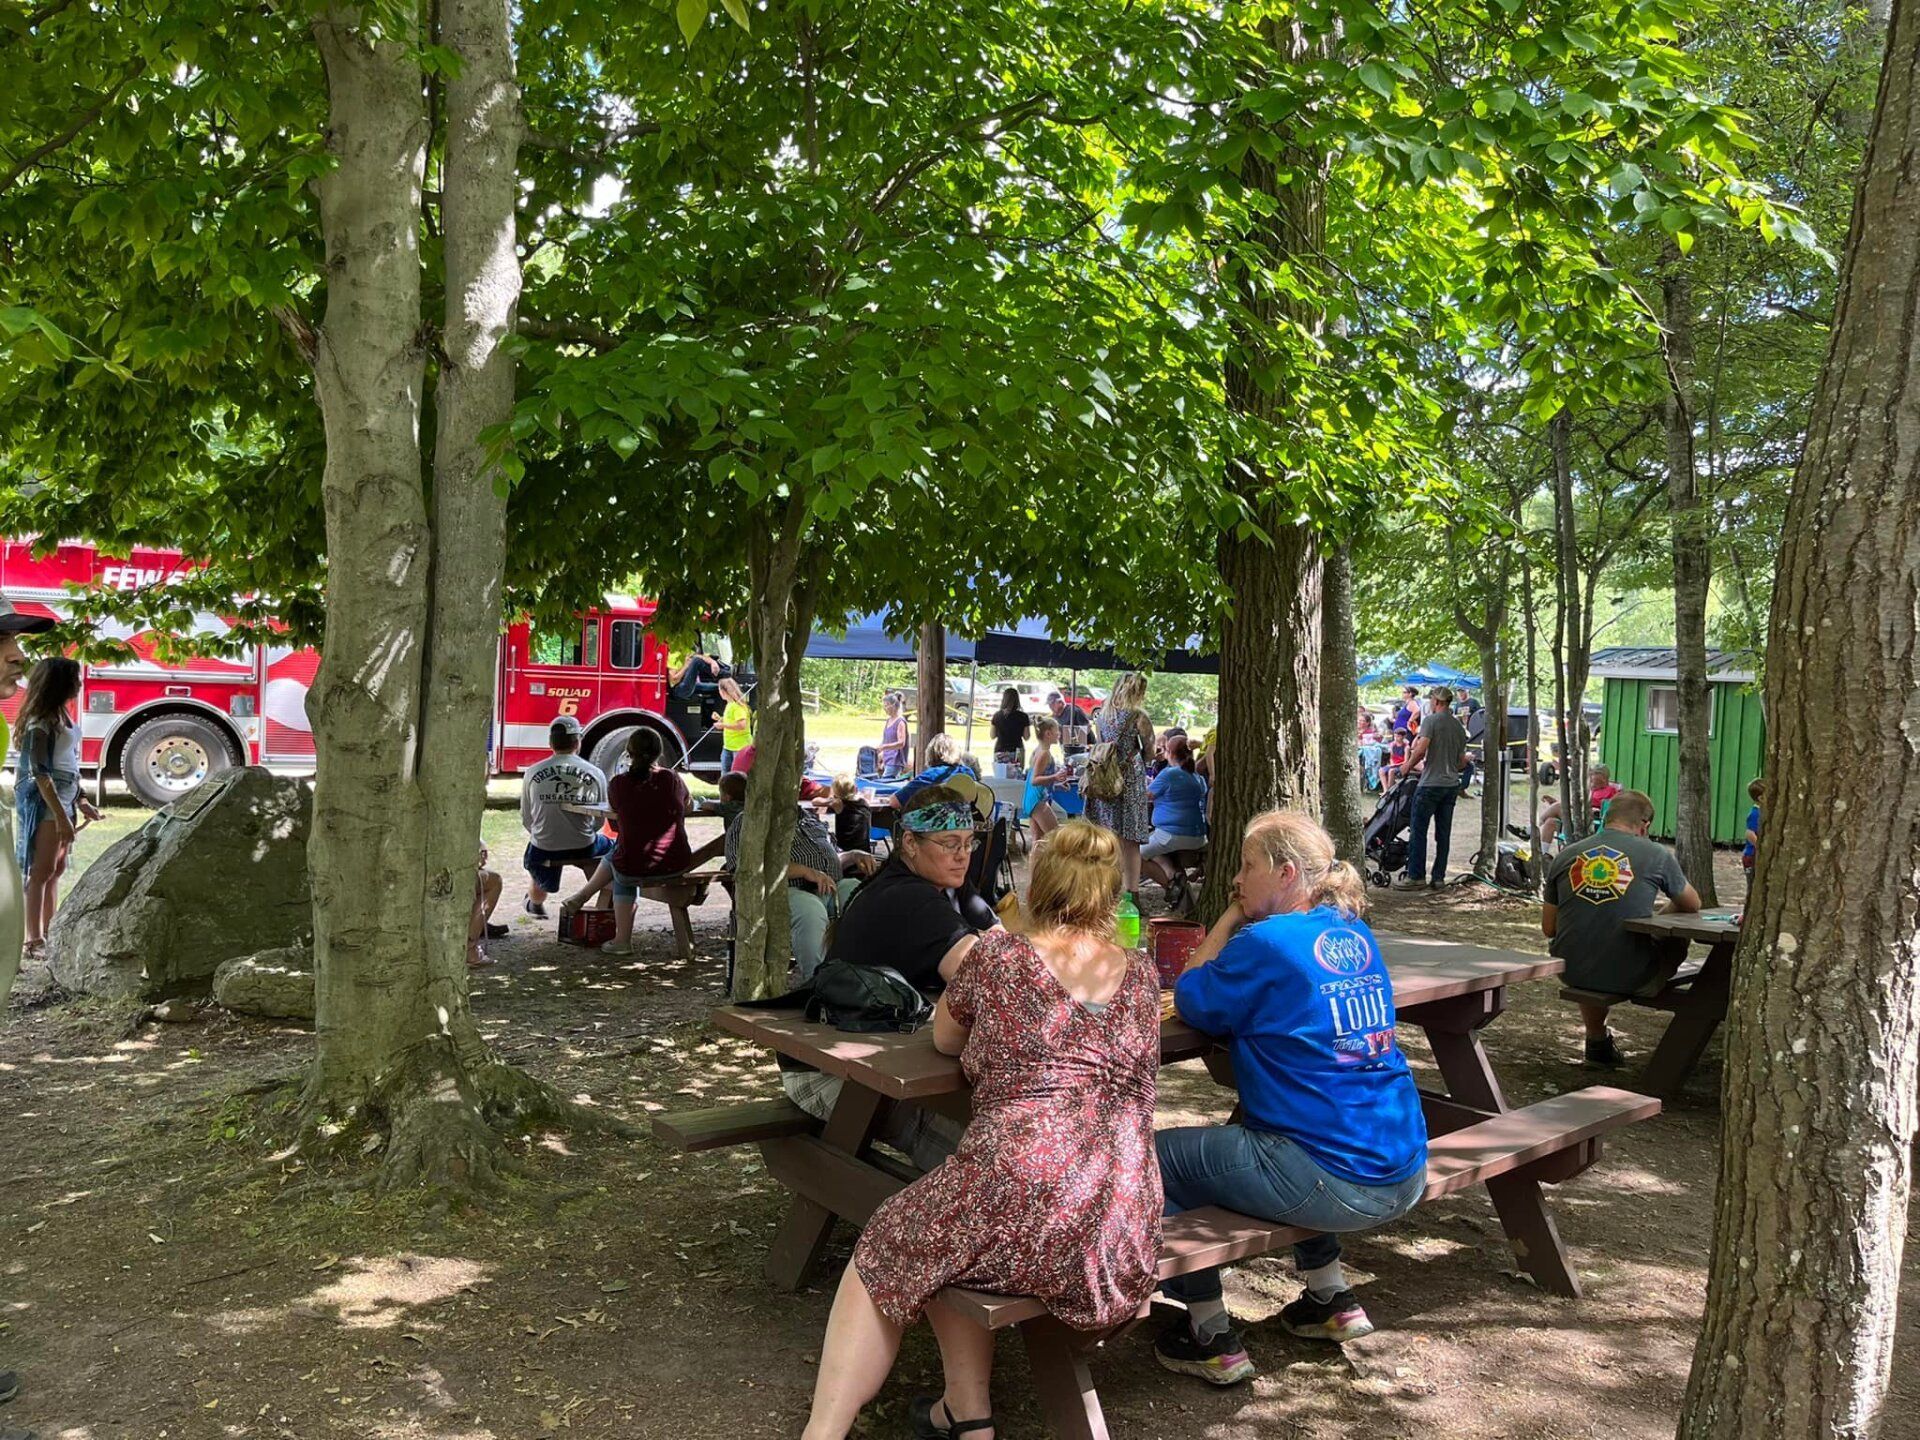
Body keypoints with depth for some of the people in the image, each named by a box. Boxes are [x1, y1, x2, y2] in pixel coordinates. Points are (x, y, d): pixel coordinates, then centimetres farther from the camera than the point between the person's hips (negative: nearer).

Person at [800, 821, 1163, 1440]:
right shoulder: (1141, 975, 13)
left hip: (1018, 1186, -5)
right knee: (939, 1246, 31)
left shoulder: (997, 955, 2)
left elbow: (944, 1039, 20)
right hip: (1126, 1222, 5)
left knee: (883, 1259, 22)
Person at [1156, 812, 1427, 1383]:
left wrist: (1232, 917, 2)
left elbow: (1190, 999, -2)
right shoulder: (1354, 934, 10)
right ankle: (1332, 1299, 36)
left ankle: (1212, 1338, 15)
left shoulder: (1268, 942, -15)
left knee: (1159, 1156, 7)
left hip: (1335, 1184, -9)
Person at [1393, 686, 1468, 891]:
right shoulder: (1458, 726, 13)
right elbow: (1462, 760, 17)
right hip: (1452, 785, 7)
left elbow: (1421, 748, -20)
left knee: (1419, 831, -1)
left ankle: (1415, 876, -1)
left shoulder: (1431, 720, -8)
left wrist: (1409, 765, -4)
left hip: (1431, 784, -7)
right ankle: (1439, 877, 11)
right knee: (1444, 833, 8)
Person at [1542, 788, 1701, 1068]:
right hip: (1629, 978, -3)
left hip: (1571, 972, 3)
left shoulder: (1565, 856, 2)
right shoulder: (1657, 856, -4)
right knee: (1679, 937, 23)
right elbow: (1692, 905, 15)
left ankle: (1597, 1040, 44)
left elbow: (1548, 928, 8)